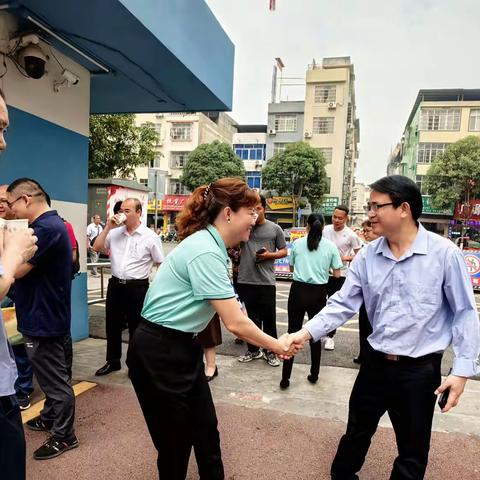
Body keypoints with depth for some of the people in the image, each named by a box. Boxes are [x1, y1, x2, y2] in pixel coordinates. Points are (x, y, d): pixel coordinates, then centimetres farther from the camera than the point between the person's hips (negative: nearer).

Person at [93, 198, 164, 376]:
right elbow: (97, 248, 2)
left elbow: (161, 265, -4)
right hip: (115, 285, 5)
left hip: (137, 288, -4)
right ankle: (112, 361, 33)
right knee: (112, 326, 15)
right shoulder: (115, 232, 5)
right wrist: (108, 227, -5)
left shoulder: (150, 236, -7)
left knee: (136, 328, 8)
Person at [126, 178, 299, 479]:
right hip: (159, 353, -9)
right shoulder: (205, 252, -26)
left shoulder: (212, 247, 4)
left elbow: (231, 312, 6)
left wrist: (273, 341, 2)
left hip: (184, 347, 9)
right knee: (176, 441, 11)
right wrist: (277, 346, -9)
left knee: (206, 429, 18)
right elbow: (235, 323, -25)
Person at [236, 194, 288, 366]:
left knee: (268, 318, 7)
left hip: (266, 281, -1)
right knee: (252, 317, 15)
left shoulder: (274, 228, 2)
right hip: (246, 280, 2)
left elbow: (284, 251, 7)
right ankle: (253, 350, 30)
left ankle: (270, 352, 23)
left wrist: (270, 255, -11)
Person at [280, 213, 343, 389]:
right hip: (318, 293, 0)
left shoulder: (297, 243, 0)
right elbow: (337, 274, 1)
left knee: (292, 332, 5)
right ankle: (314, 375, 25)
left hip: (298, 290, 0)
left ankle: (285, 378, 7)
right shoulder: (331, 246, -1)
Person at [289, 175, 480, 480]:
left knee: (413, 450, 17)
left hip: (420, 369, -3)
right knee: (357, 432, 23)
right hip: (375, 362, 4)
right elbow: (343, 304, -3)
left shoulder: (445, 253, -14)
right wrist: (306, 333, -15)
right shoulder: (368, 256, -3)